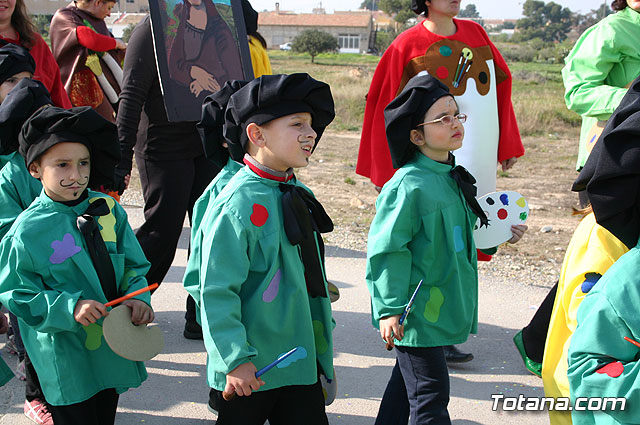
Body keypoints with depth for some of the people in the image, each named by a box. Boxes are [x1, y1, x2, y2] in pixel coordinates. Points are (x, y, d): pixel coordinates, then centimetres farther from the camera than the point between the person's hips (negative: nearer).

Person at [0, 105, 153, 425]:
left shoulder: (108, 210, -3)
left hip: (112, 348, 5)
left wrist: (138, 297, -16)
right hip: (66, 359, -4)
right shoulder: (27, 232, -15)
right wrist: (70, 308, -24)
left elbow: (134, 264, 4)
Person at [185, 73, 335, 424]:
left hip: (301, 362, 7)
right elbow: (216, 291, -20)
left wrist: (324, 332, 21)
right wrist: (236, 360, -20)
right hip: (249, 369, -7)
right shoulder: (237, 204, -19)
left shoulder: (299, 195, 7)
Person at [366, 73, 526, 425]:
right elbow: (386, 250, -19)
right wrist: (388, 310, -21)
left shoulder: (454, 178, 8)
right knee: (430, 395, -3)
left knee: (408, 383, 21)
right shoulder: (408, 185, -19)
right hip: (416, 315, -9)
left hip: (440, 311, 9)